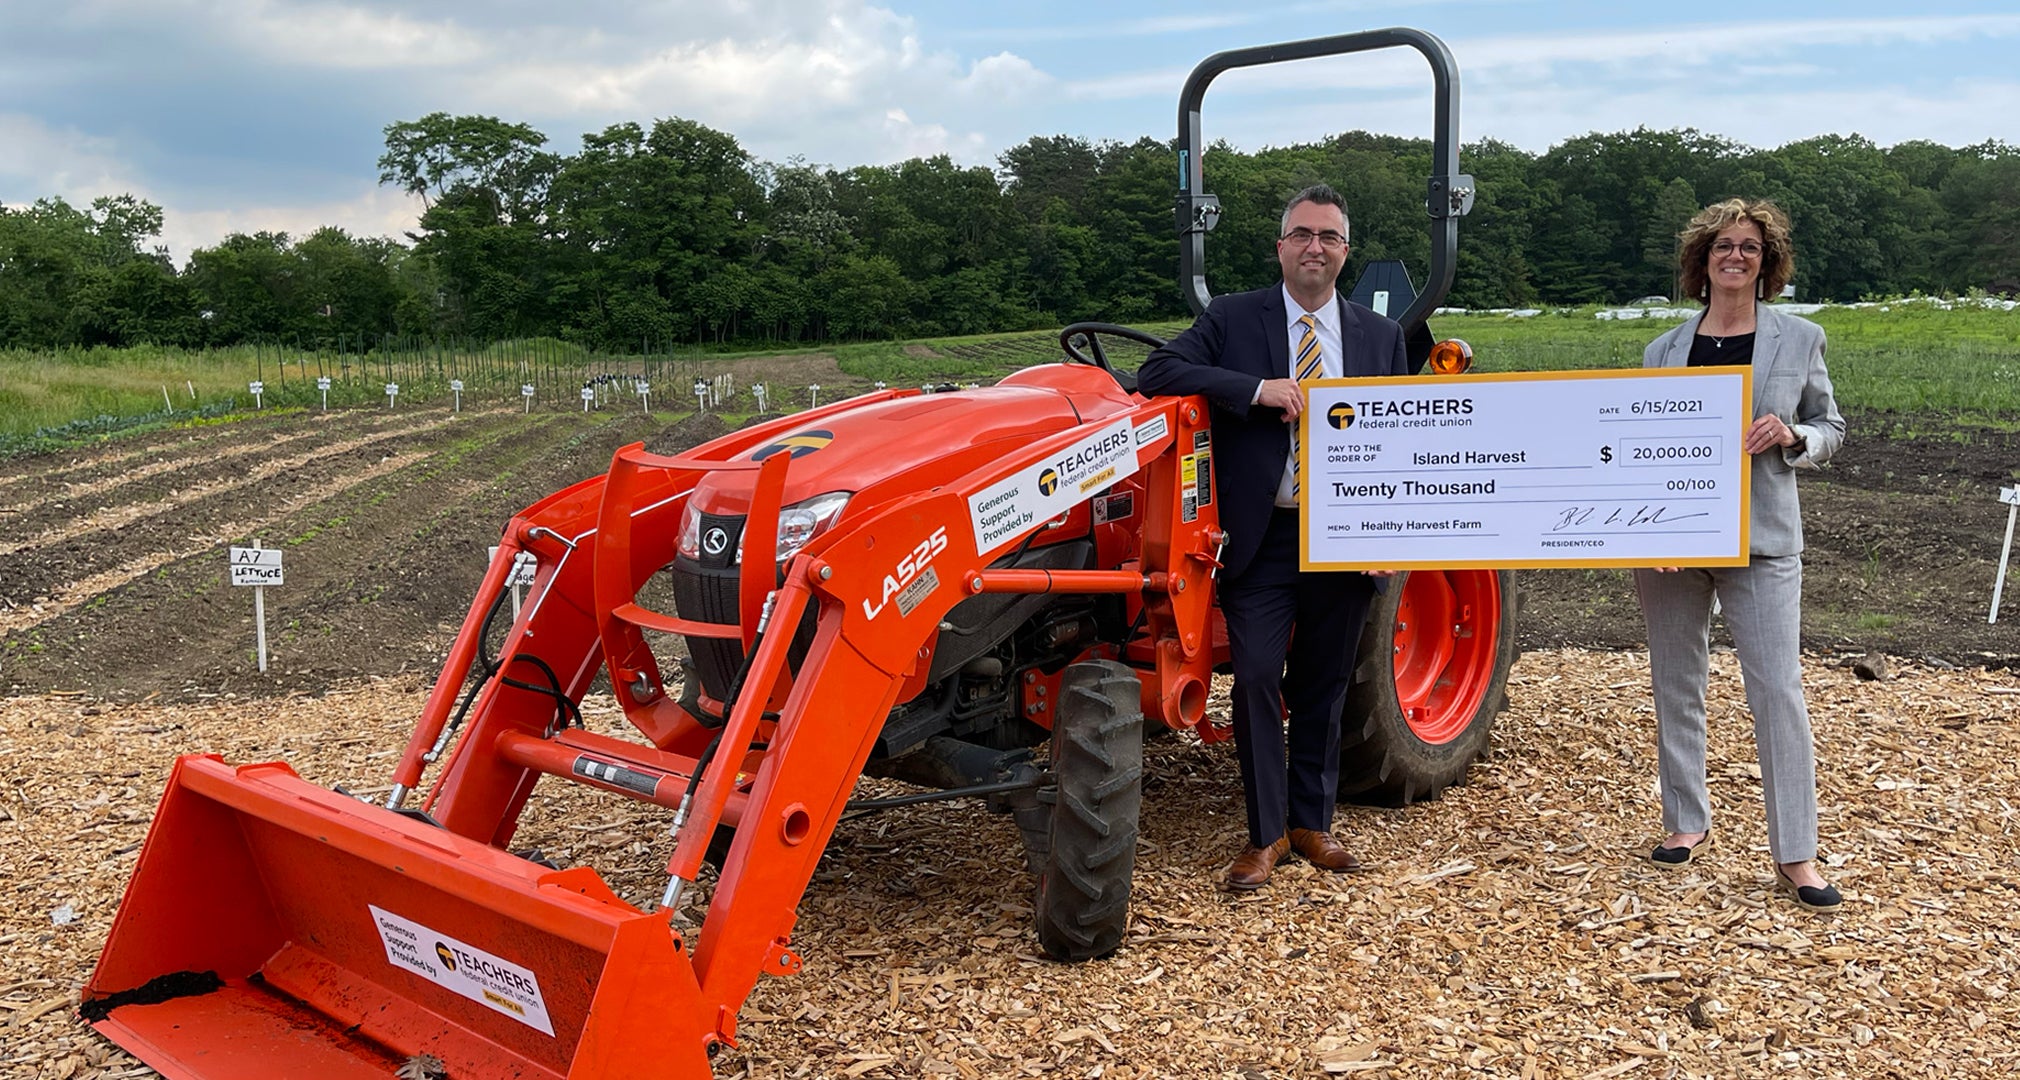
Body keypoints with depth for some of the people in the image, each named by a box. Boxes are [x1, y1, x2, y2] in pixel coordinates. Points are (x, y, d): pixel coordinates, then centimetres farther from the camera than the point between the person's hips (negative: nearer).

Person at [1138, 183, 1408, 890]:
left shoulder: (1381, 337, 10)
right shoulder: (1232, 319, 1)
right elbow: (1158, 372, -12)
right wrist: (1256, 389, -23)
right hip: (1260, 537, -2)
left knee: (1322, 687, 12)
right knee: (1257, 677, -7)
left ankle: (1311, 823, 27)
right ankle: (1266, 834, 8)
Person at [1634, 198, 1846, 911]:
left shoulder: (1799, 340, 4)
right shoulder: (1663, 351, 7)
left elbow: (1831, 431, 10)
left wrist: (1790, 436, -13)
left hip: (1761, 540, -2)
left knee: (1778, 689, -6)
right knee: (1676, 684, 10)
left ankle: (1795, 854, 1)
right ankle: (1687, 820, 25)